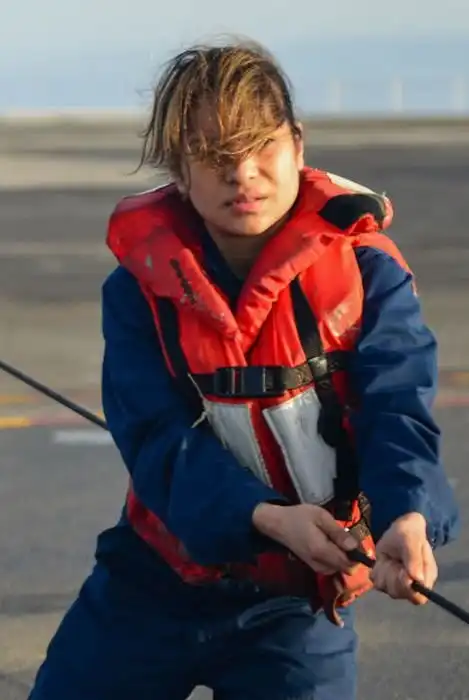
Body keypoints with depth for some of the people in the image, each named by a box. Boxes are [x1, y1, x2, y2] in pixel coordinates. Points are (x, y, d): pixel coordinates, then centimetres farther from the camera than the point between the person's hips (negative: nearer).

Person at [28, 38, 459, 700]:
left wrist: (406, 516, -44)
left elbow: (397, 409, -21)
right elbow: (158, 438, -15)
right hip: (156, 581, 2)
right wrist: (268, 516, -33)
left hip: (300, 602, -1)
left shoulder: (365, 271, -11)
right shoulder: (142, 285, -7)